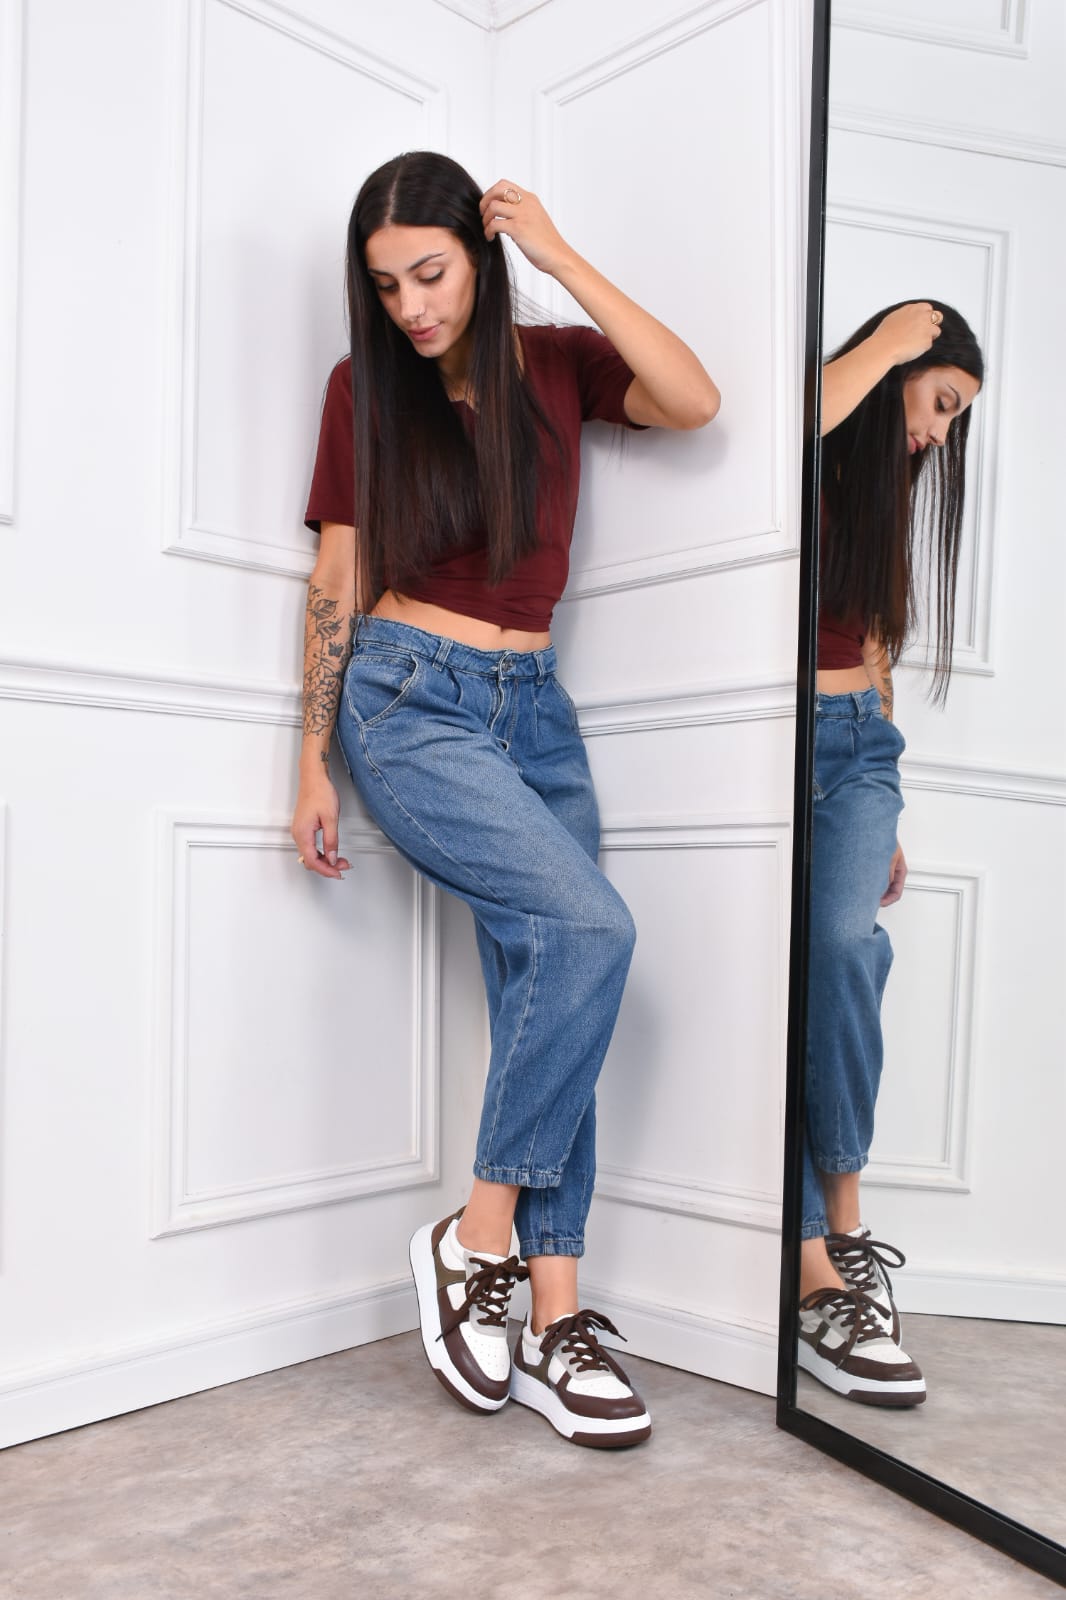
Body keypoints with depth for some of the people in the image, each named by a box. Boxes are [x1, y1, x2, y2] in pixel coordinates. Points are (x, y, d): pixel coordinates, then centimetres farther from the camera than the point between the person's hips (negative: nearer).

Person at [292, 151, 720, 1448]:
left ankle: (553, 1324, 6)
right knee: (590, 926, -24)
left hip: (534, 708, 4)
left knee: (548, 1002, -2)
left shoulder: (556, 365, 10)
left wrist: (562, 258, -7)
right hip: (410, 698, -3)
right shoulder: (365, 387, 4)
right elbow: (338, 585, 2)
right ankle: (477, 1236, -9)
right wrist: (314, 765, -1)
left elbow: (693, 402, -9)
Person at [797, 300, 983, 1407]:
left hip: (860, 743, 5)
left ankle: (838, 1226, -10)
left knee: (842, 945, -20)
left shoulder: (889, 489, 26)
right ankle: (823, 1269, -9)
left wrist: (886, 816, 25)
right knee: (788, 976, -13)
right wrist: (888, 340, -9)